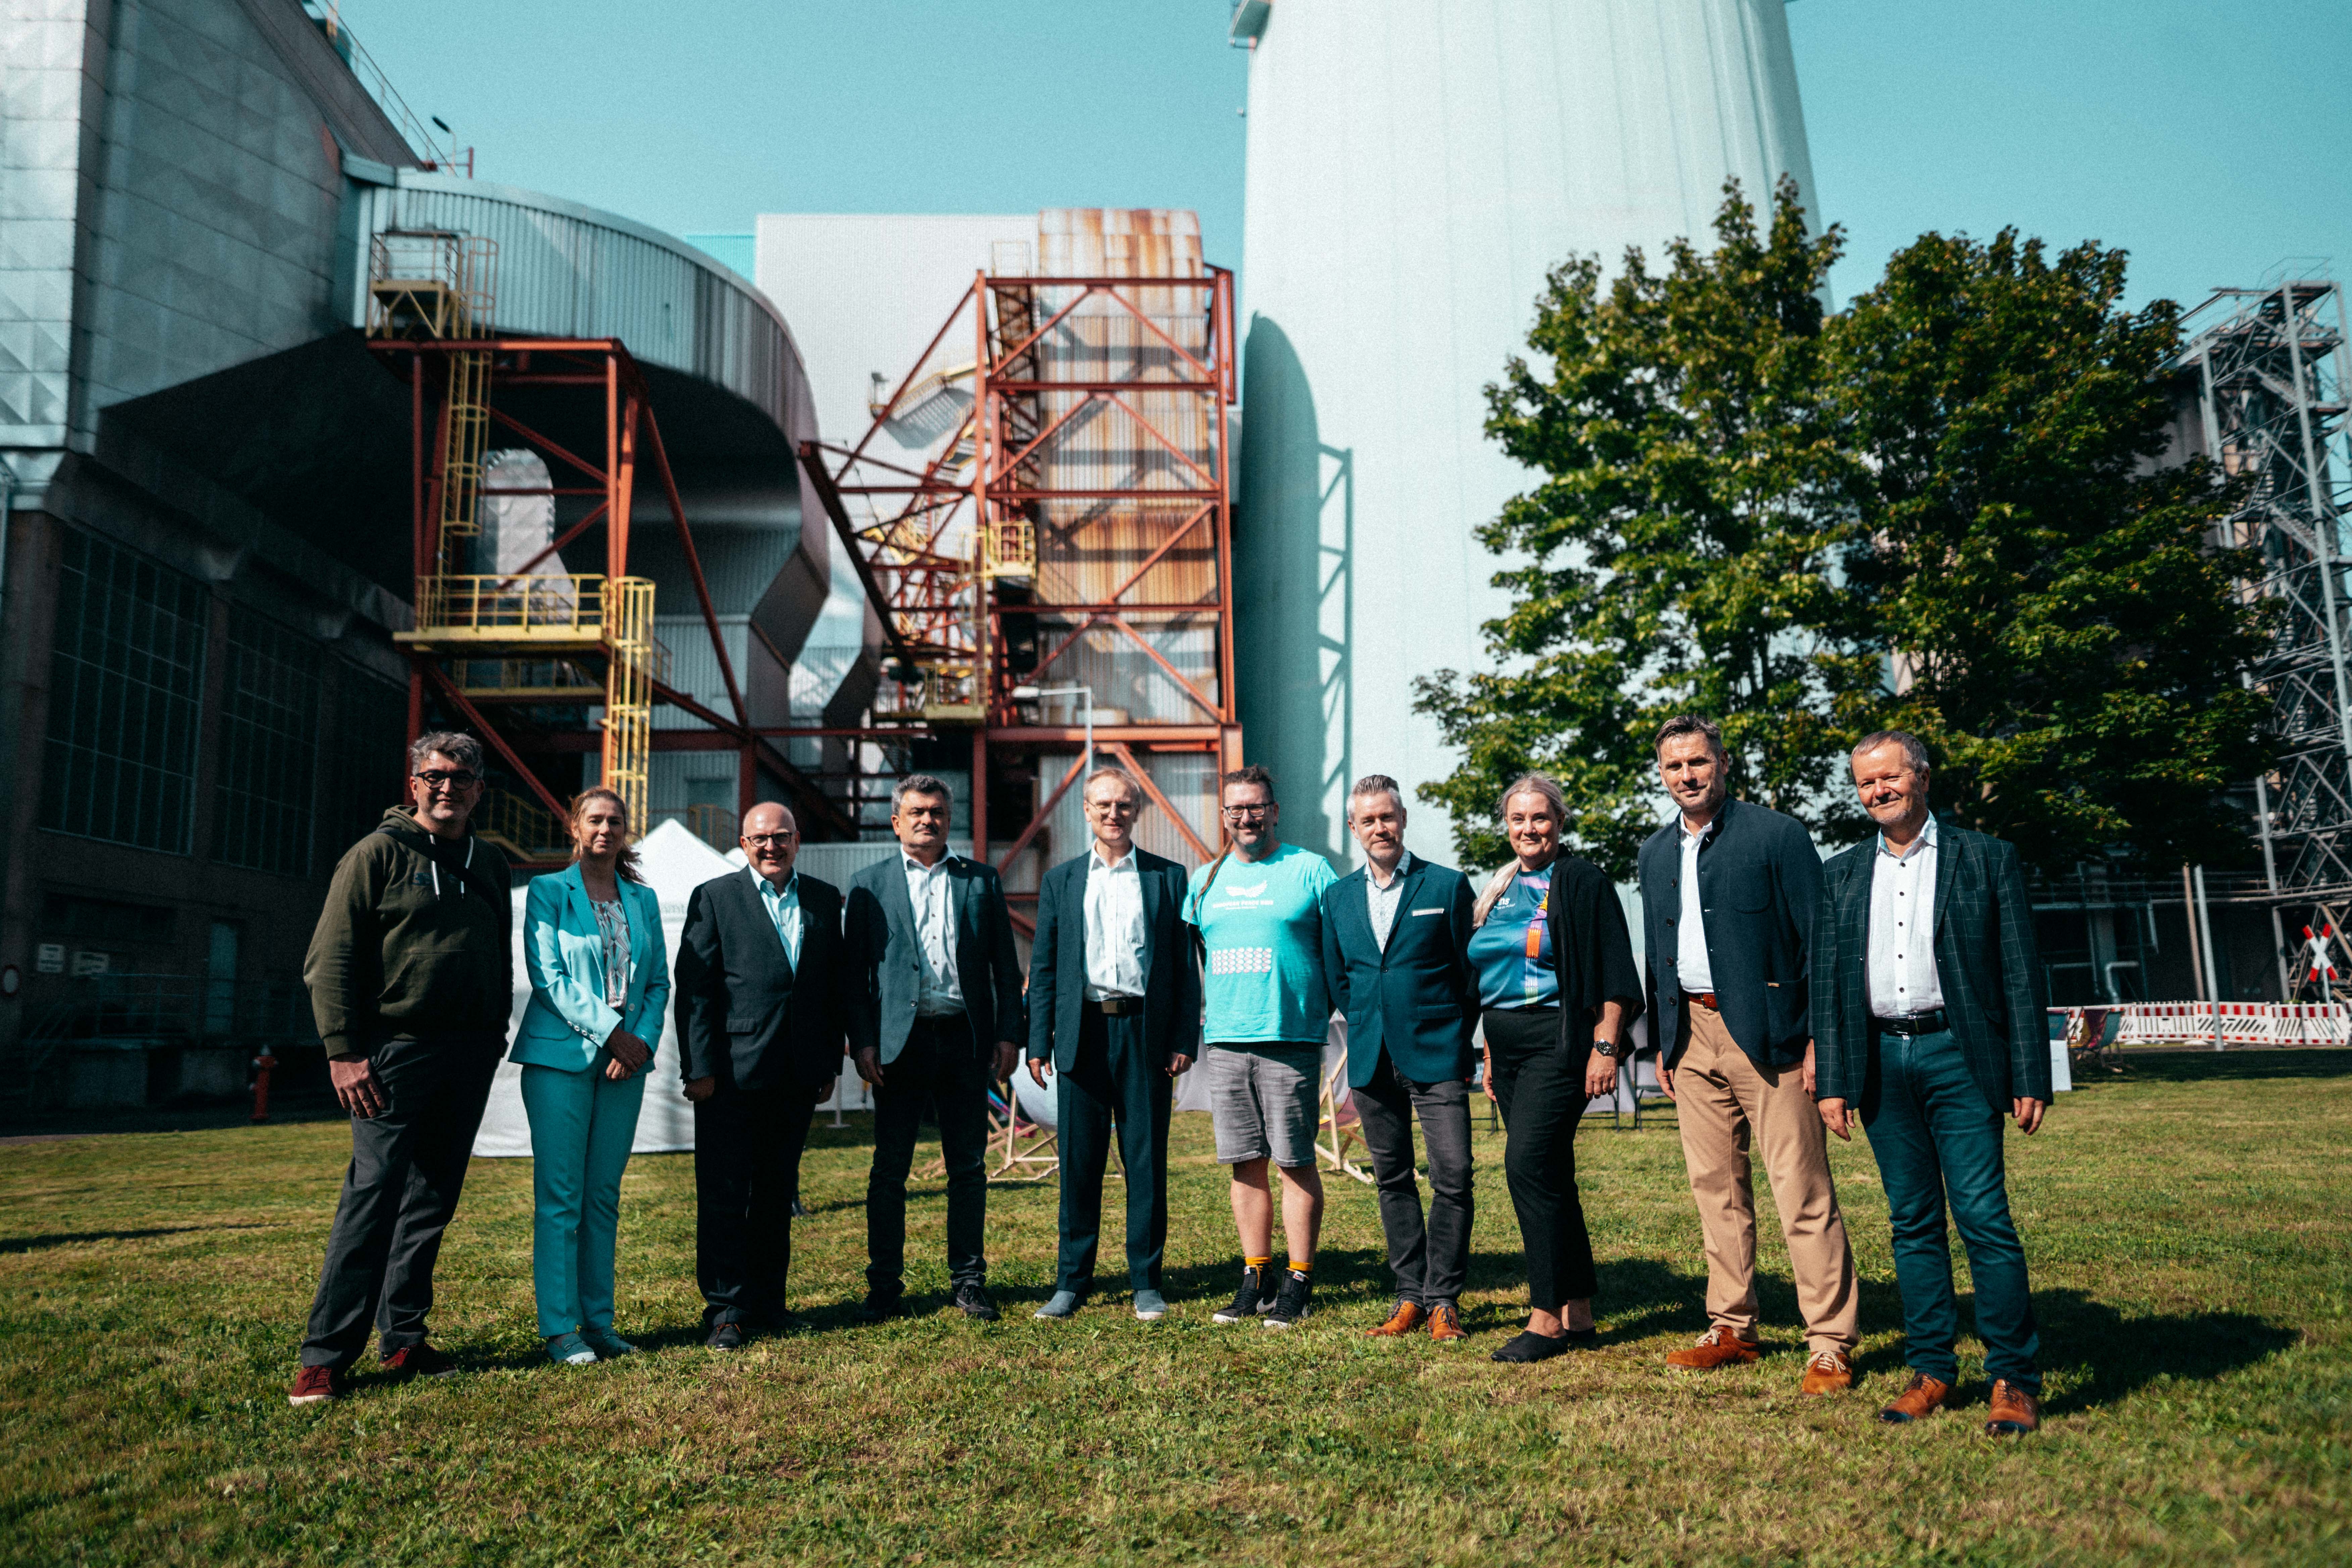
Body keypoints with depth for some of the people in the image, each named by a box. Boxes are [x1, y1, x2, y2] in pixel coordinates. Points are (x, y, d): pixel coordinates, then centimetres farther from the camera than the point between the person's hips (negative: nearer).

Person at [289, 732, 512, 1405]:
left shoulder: (490, 865, 15)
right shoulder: (379, 853, -2)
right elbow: (331, 958, -6)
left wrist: (493, 1036, 13)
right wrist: (343, 1050, -13)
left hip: (470, 1056, 5)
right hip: (396, 1048, -5)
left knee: (432, 1200, 9)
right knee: (373, 1195, -8)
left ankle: (403, 1339, 19)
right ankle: (326, 1355, 0)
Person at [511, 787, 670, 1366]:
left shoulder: (643, 900, 13)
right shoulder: (549, 891, 1)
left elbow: (659, 981, 11)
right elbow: (548, 976, -7)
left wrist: (643, 1040, -5)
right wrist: (611, 1032, -13)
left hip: (626, 1061, 4)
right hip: (561, 1056, -4)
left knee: (604, 1195, 8)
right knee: (560, 1196, -3)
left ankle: (599, 1320, 14)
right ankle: (559, 1328, 4)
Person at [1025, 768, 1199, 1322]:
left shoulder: (1168, 877, 7)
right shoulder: (1060, 880, 12)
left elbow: (1186, 964, 5)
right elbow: (1043, 968, 11)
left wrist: (1185, 1039, -3)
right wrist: (1038, 1043, 3)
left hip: (1145, 1031, -1)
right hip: (1082, 1032, 1)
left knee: (1146, 1160, 3)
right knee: (1078, 1161, 4)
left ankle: (1146, 1281, 15)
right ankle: (1072, 1280, 16)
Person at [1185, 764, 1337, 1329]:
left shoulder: (1310, 870, 1)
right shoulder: (1204, 880, 14)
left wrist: (1332, 1012, -2)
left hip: (1291, 1039, -4)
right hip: (1225, 1041, 4)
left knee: (1296, 1163, 0)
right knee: (1245, 1164, 9)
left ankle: (1298, 1283, 10)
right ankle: (1256, 1278, 20)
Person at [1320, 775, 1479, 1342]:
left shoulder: (1448, 886, 0)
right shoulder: (1338, 896, 11)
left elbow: (1469, 974, 4)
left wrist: (1453, 1041, 4)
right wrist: (1369, 1030, 12)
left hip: (1437, 1056, -3)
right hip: (1372, 1060, 4)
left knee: (1453, 1176, -7)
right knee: (1392, 1178, 9)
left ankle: (1443, 1300, 5)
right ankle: (1410, 1296, 19)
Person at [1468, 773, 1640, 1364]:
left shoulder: (1583, 883, -5)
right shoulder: (1500, 891, 16)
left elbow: (1613, 974, -10)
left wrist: (1605, 1048, -16)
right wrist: (1491, 1055, 19)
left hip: (1557, 1043, -7)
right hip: (1508, 1047, 7)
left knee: (1528, 1165, -14)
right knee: (1550, 1176, 9)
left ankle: (1548, 1318, -6)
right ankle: (1578, 1314, 16)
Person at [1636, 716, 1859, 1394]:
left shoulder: (1776, 835, -6)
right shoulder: (1656, 852, 13)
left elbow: (1819, 941, -8)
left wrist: (1820, 1038, -13)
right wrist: (1661, 1043, 16)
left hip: (1767, 1033, -6)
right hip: (1693, 1035, 6)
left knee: (1803, 1192, -4)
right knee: (1715, 1189, 11)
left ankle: (1830, 1344, 5)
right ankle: (1732, 1331, 22)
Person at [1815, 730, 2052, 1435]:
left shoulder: (1987, 859, 3)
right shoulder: (1842, 875, 13)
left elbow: (2021, 974, 1)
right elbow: (1827, 984, 12)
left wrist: (2031, 1079, -5)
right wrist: (1832, 1081, 6)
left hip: (1958, 1055, -3)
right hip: (1881, 1061, 4)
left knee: (1985, 1218, -6)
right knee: (1913, 1223, 9)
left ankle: (2014, 1378, 5)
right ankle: (1932, 1369, 18)